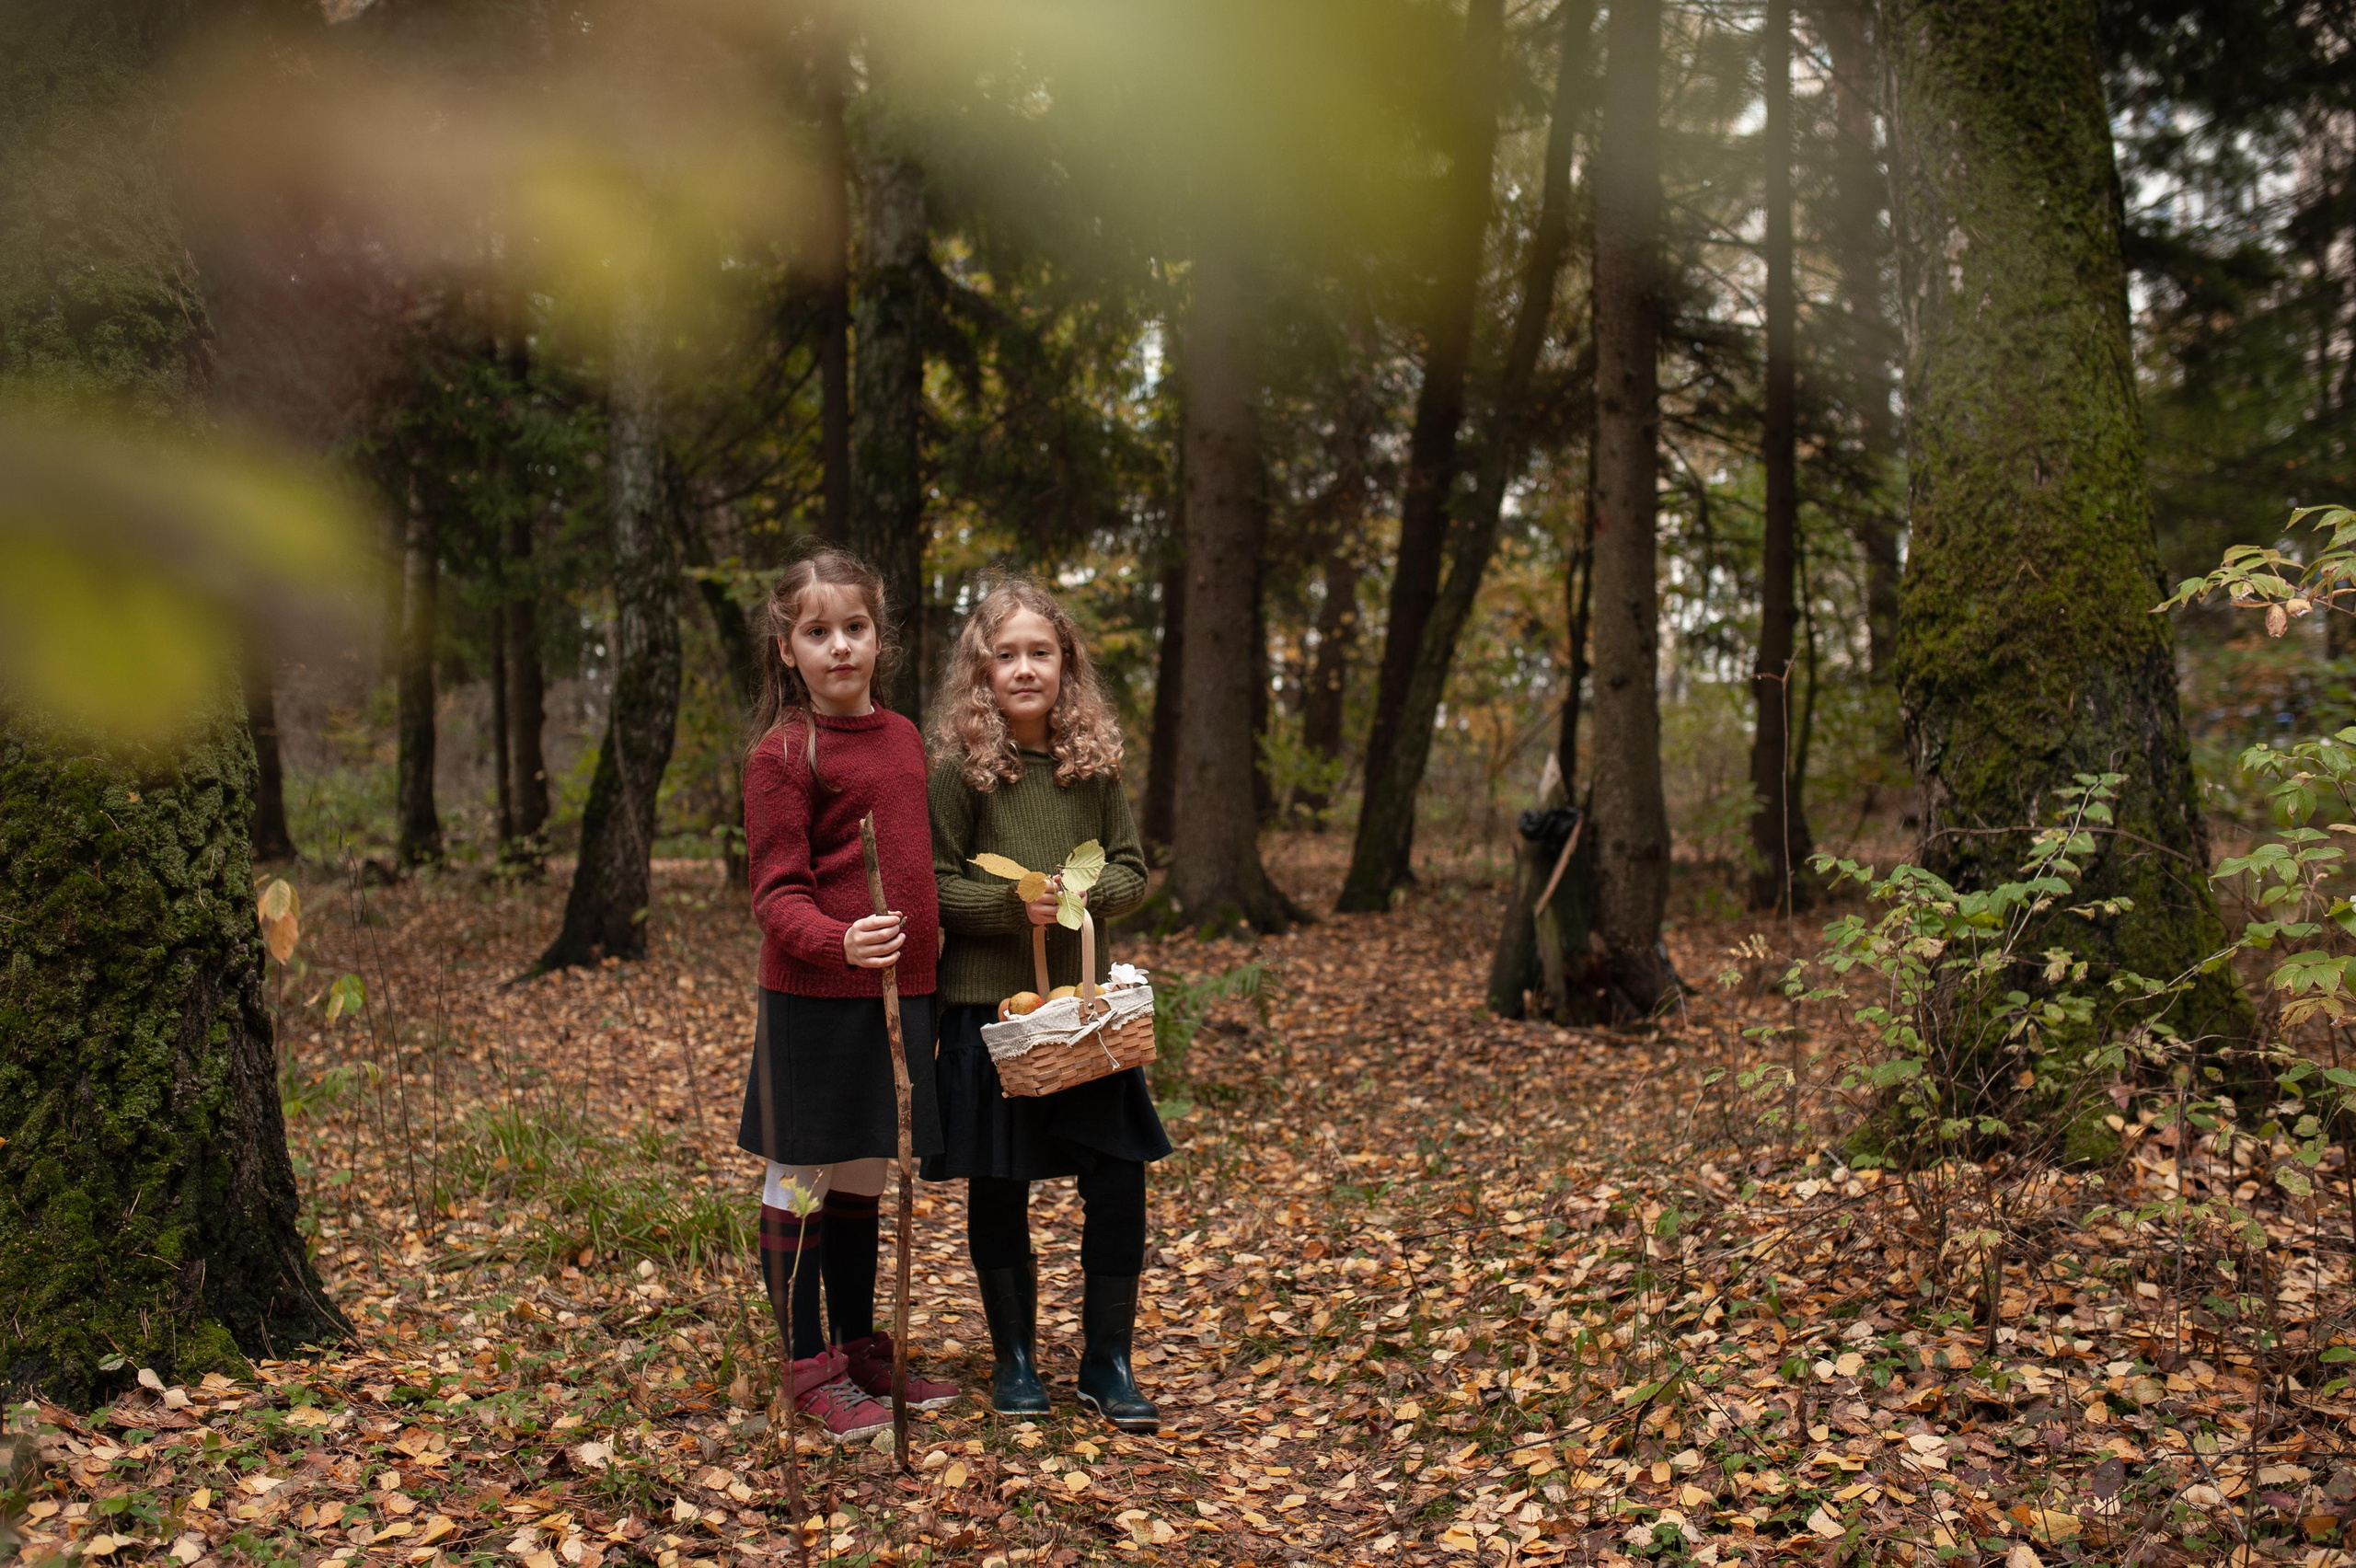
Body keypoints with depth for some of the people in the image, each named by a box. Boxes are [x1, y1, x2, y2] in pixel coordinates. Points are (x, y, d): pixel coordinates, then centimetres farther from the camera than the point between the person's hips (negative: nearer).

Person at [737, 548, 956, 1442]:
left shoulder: (903, 738, 11)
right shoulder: (782, 754, -10)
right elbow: (776, 895, -13)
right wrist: (838, 941, -32)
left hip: (898, 991, 7)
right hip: (814, 999, -6)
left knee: (861, 1180, 18)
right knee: (802, 1181, 5)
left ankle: (861, 1348, 31)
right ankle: (810, 1367, 18)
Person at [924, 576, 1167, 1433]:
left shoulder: (1094, 762, 2)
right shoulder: (960, 769, -8)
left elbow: (1132, 872, 6)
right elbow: (931, 887, -7)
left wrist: (1083, 894, -14)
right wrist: (1011, 904, -21)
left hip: (1086, 1002, 3)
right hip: (988, 1004, -3)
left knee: (1118, 1180, 0)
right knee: (998, 1188, 8)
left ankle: (1107, 1362, 17)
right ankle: (1015, 1359, 26)